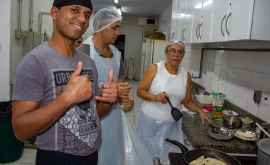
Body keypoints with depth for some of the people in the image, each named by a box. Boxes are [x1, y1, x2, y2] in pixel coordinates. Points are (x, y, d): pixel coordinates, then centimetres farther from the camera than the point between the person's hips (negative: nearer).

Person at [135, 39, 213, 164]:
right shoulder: (155, 69, -8)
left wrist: (199, 111, -7)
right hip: (151, 121, -2)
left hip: (171, 125, 3)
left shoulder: (186, 75, 2)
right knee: (148, 154, 9)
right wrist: (155, 97, -23)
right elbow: (140, 91, -7)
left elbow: (187, 100, 9)